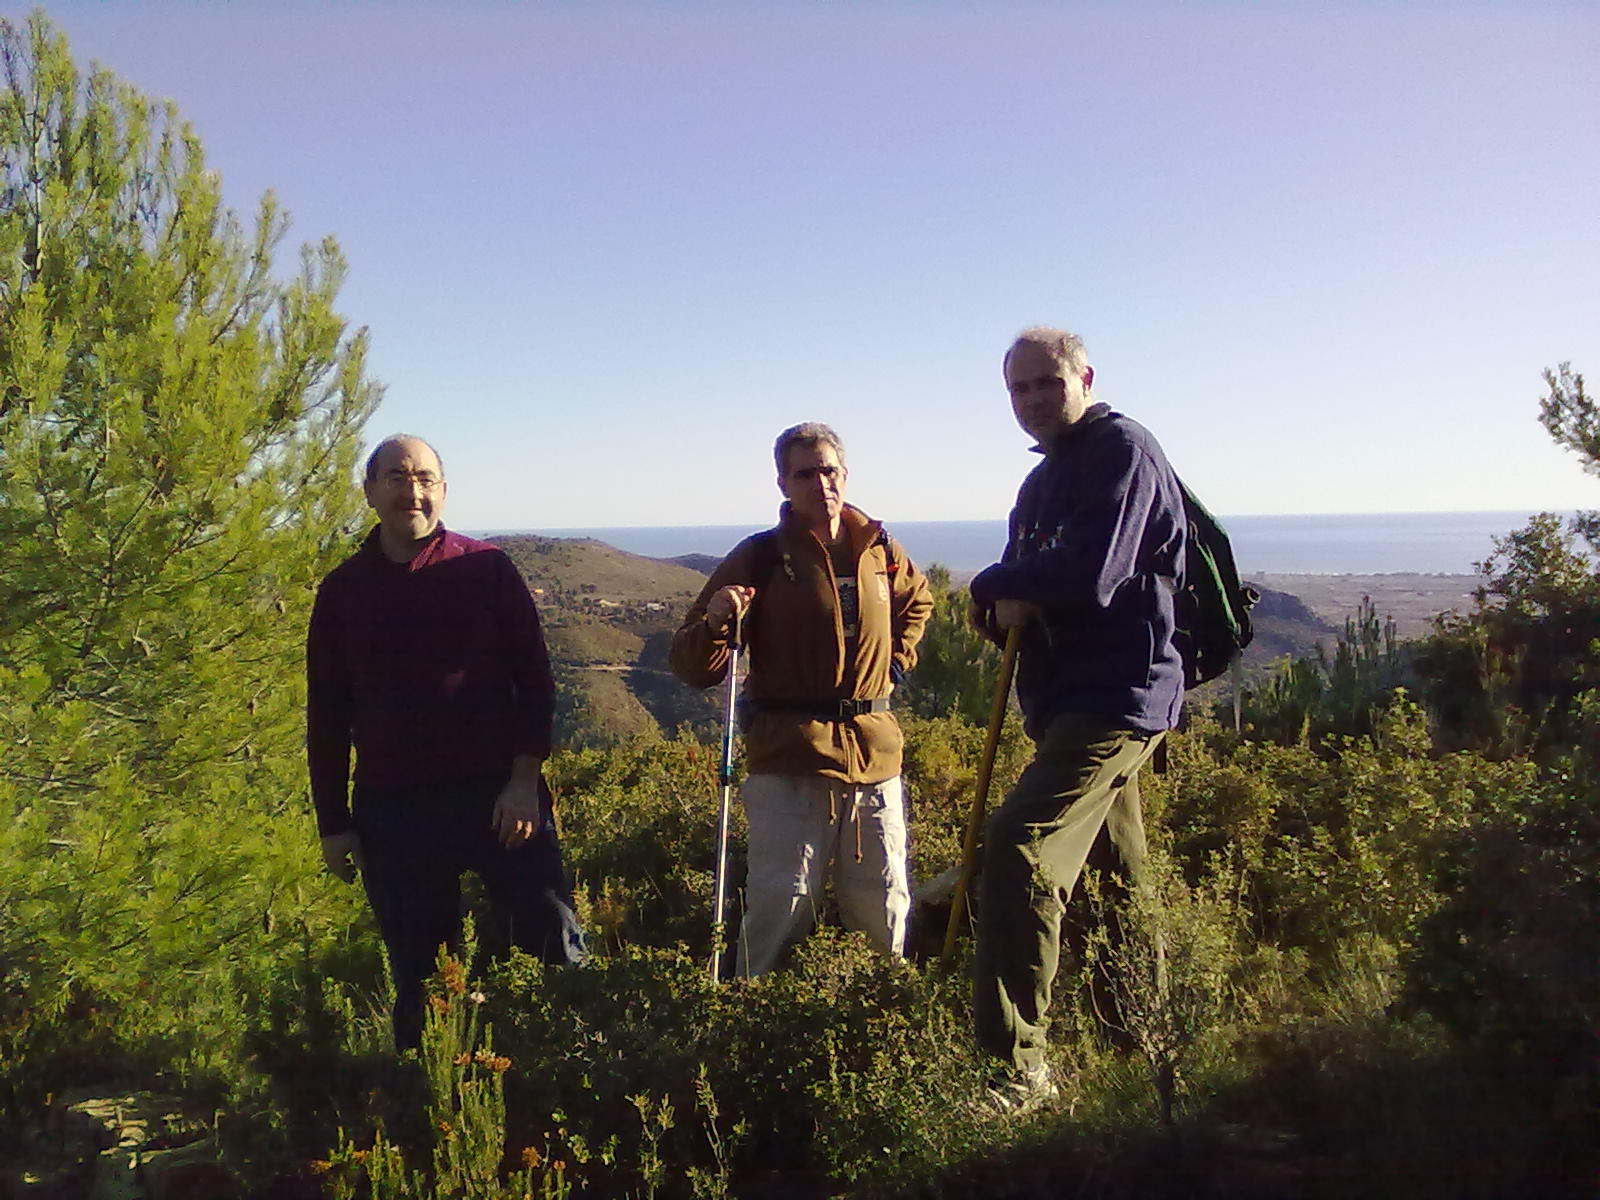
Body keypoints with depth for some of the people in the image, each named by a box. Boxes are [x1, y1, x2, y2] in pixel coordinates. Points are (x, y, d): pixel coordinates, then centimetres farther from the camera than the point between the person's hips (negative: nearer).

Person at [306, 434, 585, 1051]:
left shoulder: (487, 569, 2)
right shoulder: (343, 590, 7)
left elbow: (534, 680, 1)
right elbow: (326, 716, 9)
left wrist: (525, 778, -8)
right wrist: (333, 823, 6)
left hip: (499, 795, -1)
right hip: (392, 809, 2)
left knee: (554, 945, 0)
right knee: (419, 977, 11)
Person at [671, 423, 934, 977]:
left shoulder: (880, 551, 8)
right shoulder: (759, 557, -4)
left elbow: (917, 602, 33)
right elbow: (692, 668, -4)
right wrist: (716, 623, -24)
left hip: (873, 750, 4)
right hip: (788, 758, -4)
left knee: (884, 901, 12)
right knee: (782, 903, -4)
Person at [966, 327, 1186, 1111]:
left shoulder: (1121, 447, -9)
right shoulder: (1043, 480, 20)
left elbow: (1090, 574, -21)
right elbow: (1030, 578, 15)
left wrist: (998, 586, -5)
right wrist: (1007, 601, -10)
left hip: (1117, 694, -10)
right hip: (1071, 700, 10)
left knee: (1018, 852, -22)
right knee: (1114, 872, 18)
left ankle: (1016, 1066, -19)